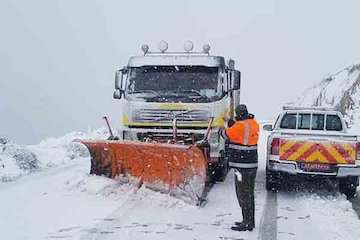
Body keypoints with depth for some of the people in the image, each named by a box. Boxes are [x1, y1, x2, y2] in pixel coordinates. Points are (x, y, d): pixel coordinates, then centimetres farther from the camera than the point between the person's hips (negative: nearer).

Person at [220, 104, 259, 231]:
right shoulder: (253, 124, 9)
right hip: (252, 164, 9)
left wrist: (222, 130, 17)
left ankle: (247, 223, -2)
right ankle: (250, 221, 24)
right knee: (249, 194, 15)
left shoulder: (241, 126, -17)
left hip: (243, 166, -9)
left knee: (243, 194, -4)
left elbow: (226, 134, -5)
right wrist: (230, 121, 29)